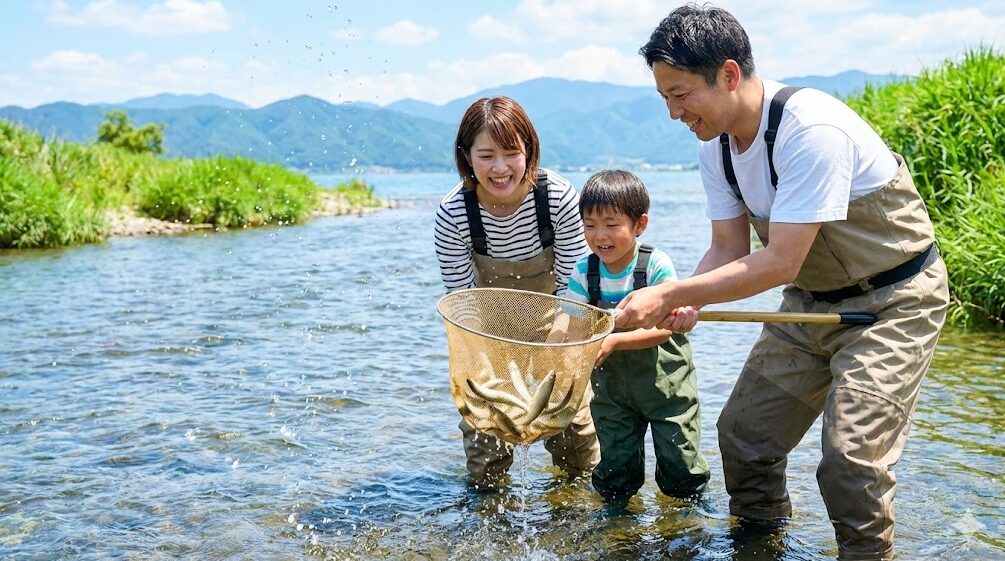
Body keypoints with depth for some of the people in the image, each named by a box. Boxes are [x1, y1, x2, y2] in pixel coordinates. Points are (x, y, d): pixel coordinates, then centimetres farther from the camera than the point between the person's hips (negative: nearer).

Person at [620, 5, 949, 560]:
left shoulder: (812, 129, -31)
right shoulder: (716, 144, -5)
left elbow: (780, 263, -31)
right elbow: (729, 251, -3)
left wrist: (670, 293, -30)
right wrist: (677, 303, -23)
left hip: (892, 299, -8)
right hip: (811, 300, 8)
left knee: (850, 456, -17)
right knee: (742, 432, 8)